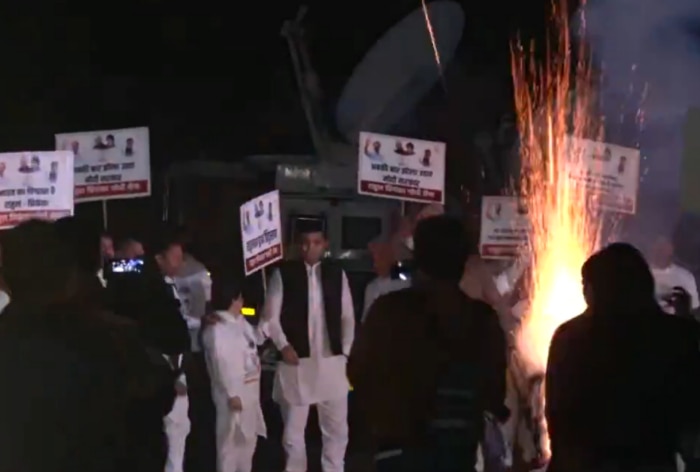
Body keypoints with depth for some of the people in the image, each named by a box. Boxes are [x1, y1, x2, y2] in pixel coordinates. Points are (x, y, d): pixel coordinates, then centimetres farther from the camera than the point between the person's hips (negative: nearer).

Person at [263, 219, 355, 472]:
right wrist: (283, 346, -12)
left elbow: (347, 316, 10)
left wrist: (345, 350, 2)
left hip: (331, 361, 3)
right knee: (293, 429, 6)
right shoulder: (284, 273, -2)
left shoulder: (336, 273, 7)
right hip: (296, 362, -2)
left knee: (337, 429, 8)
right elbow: (271, 316, -1)